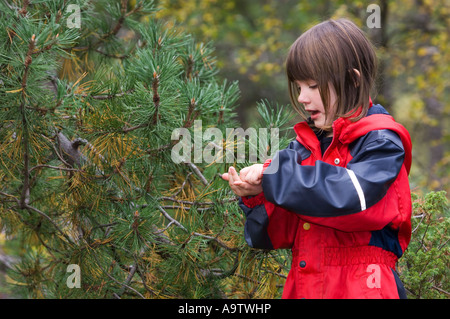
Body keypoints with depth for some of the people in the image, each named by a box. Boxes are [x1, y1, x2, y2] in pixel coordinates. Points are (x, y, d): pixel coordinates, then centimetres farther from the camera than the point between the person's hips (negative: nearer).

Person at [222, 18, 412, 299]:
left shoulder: (381, 142, -6)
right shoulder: (304, 146, 11)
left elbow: (353, 195, -25)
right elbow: (282, 233, 12)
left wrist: (276, 173, -19)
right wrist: (255, 197, -8)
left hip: (358, 288, -5)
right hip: (303, 286, 5)